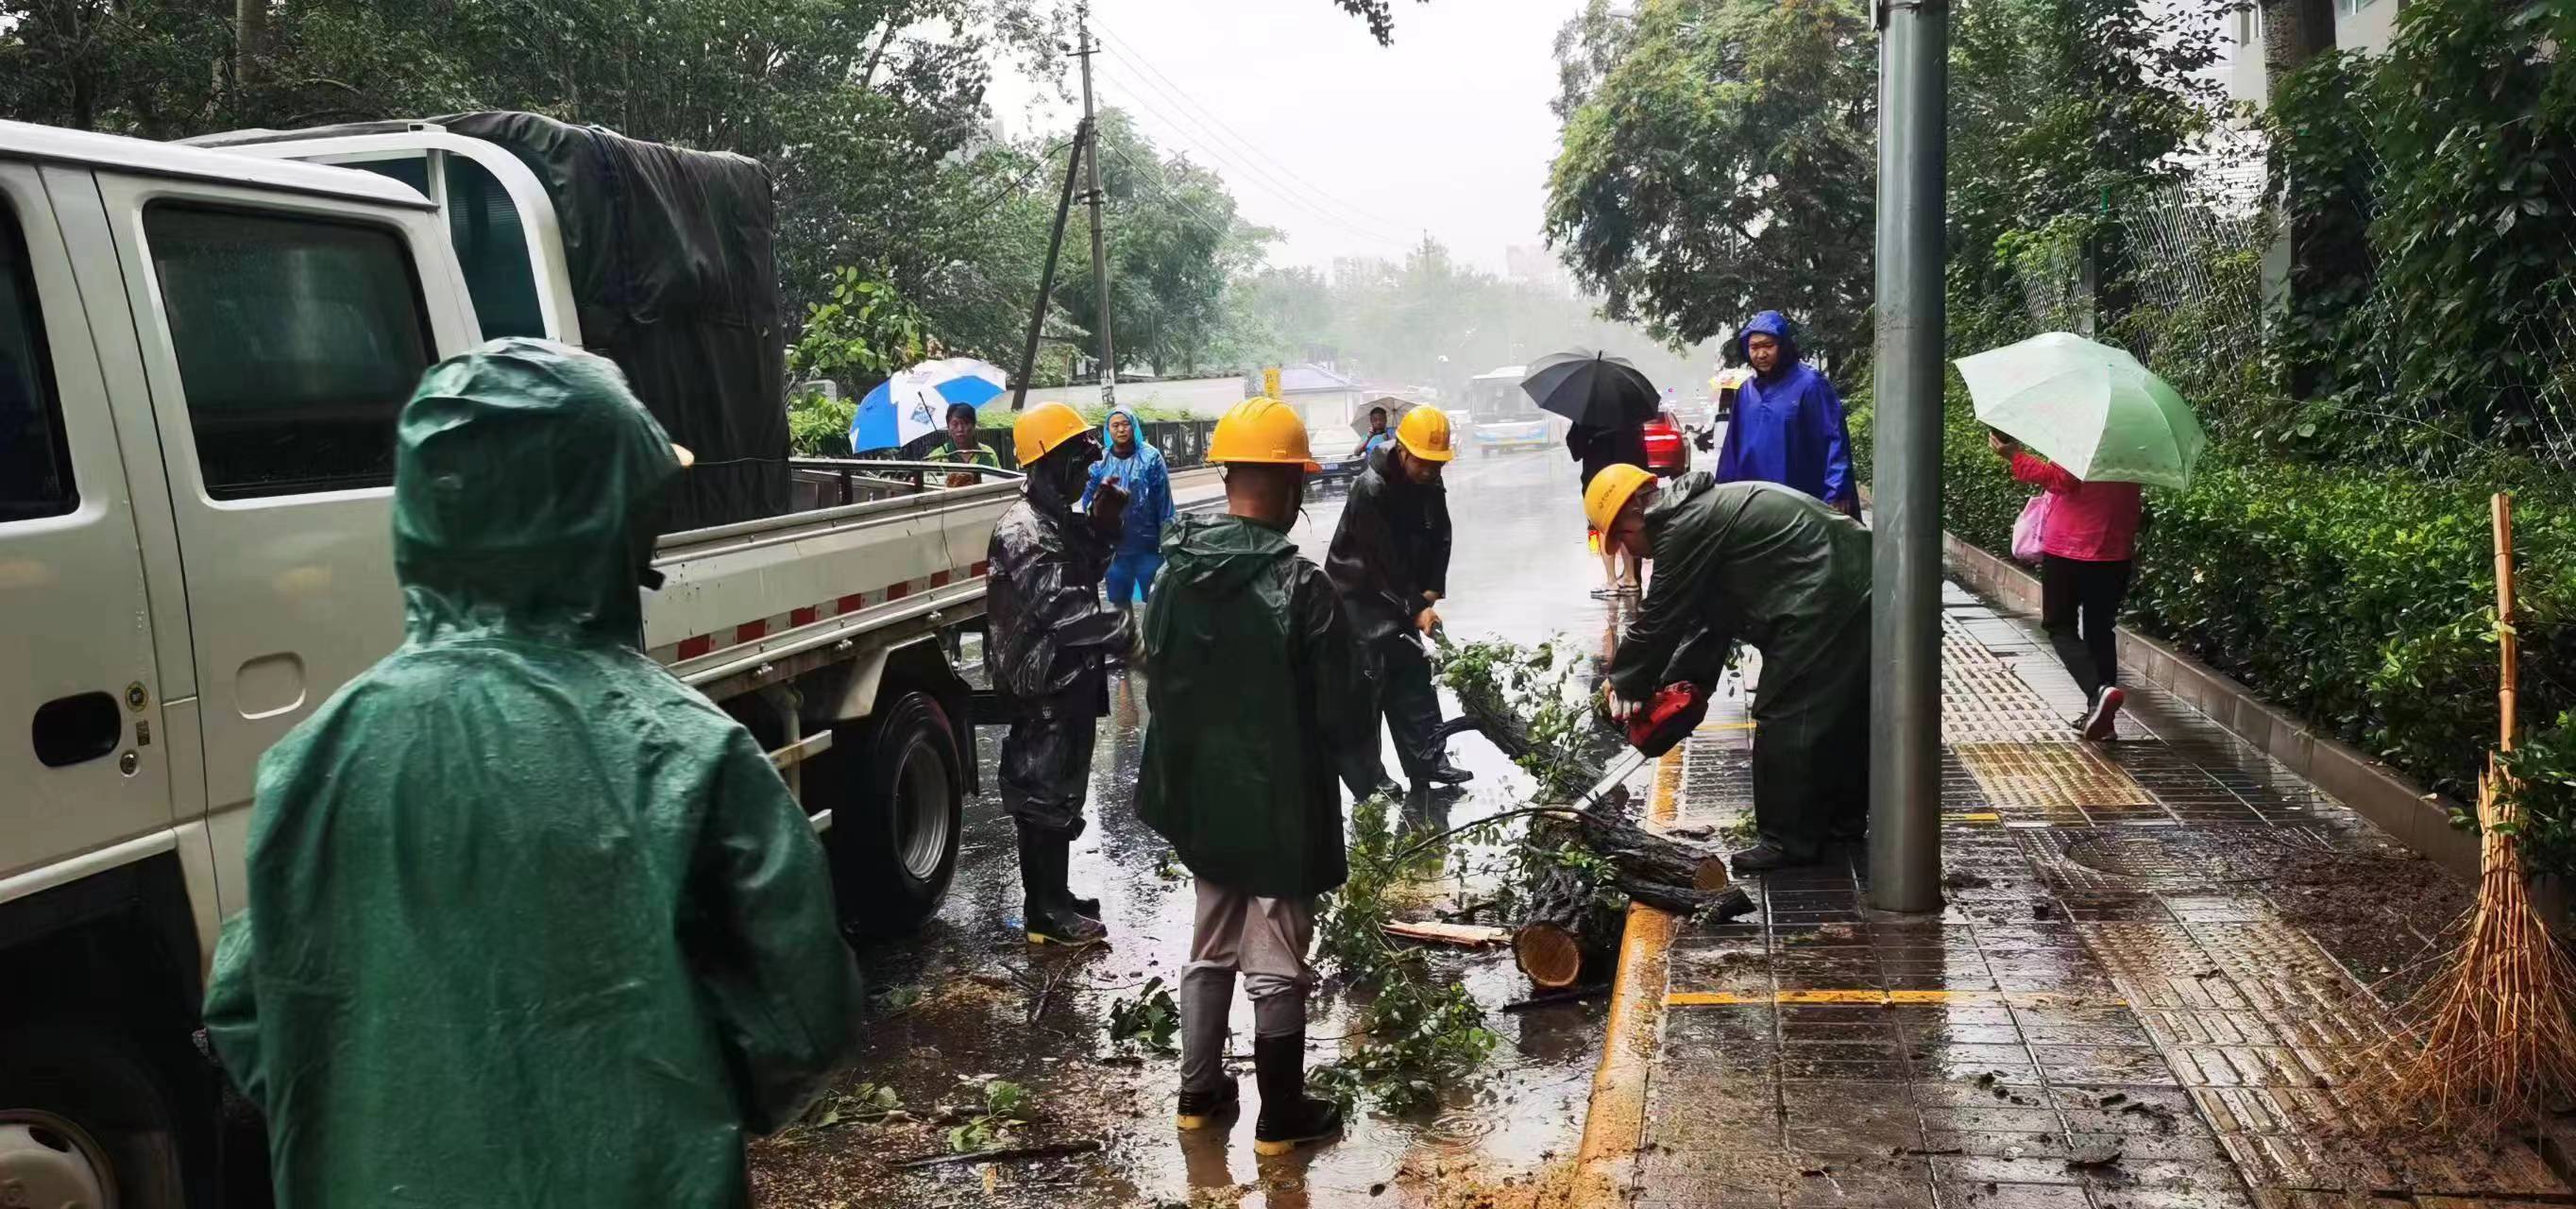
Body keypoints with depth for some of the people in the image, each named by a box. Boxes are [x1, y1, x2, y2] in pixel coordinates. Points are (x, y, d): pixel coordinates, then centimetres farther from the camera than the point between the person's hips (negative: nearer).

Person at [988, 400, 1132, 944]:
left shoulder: (1058, 520, 11)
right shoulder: (1026, 531, -21)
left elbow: (1086, 574, 21)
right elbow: (1061, 609, -29)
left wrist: (1103, 524, 8)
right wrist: (1126, 630, -26)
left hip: (1067, 680, 10)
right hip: (1045, 686, -10)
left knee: (1060, 790, 17)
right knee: (1044, 793, -1)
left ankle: (1054, 896, 29)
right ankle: (1044, 913, 8)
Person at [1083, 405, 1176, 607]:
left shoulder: (1150, 457, -4)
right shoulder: (1100, 462, 3)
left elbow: (1163, 500, -5)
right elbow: (1087, 503, 6)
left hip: (1148, 544, -3)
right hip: (1114, 546, 3)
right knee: (1118, 602, 14)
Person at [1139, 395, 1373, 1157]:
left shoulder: (1178, 574, -2)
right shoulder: (1296, 584, -21)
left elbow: (1159, 682, 7)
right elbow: (1343, 703, -16)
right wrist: (1361, 772, 4)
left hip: (1202, 795, 6)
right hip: (1280, 803, -6)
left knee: (1209, 948, 20)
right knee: (1276, 965, 6)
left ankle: (1199, 1093, 31)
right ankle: (1281, 1117, 18)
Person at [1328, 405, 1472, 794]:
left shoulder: (1432, 488, -2)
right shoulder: (1370, 489, -25)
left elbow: (1439, 543, 3)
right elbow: (1383, 560, -25)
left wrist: (1429, 593, -12)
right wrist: (1417, 609, -21)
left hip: (1402, 598, 8)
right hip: (1359, 597, -8)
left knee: (1413, 674, 10)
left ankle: (1427, 761, 17)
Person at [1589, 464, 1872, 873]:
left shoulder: (1686, 527, -12)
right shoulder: (1709, 510, 21)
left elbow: (1660, 618, -7)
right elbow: (1709, 618, 21)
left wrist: (1625, 684, 5)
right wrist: (1675, 685, 16)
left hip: (1825, 601, -11)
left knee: (1786, 719, -4)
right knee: (1841, 713, 19)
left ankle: (1788, 840, 3)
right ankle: (1844, 820, 31)